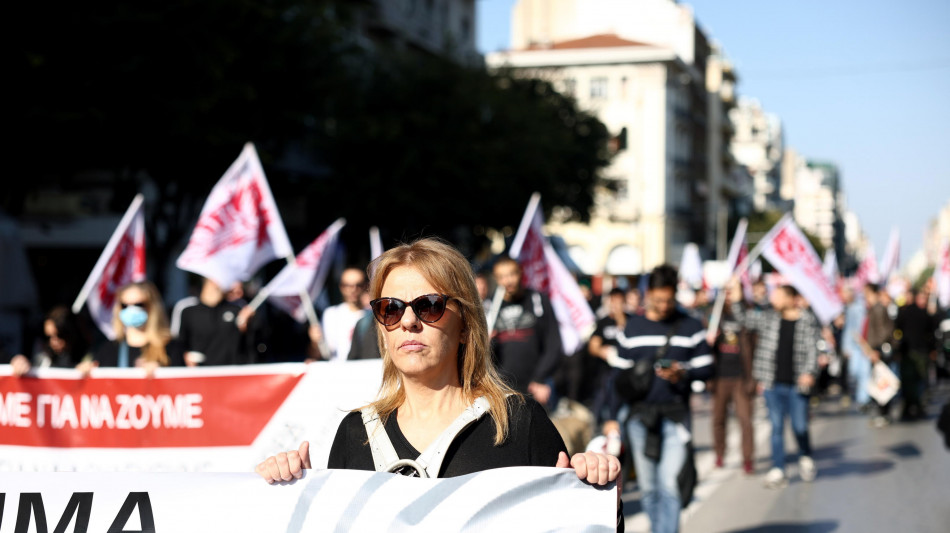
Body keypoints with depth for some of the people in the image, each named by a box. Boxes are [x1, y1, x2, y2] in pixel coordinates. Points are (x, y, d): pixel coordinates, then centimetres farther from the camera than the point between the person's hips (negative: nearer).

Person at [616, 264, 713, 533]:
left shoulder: (690, 327, 4)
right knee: (648, 487, 7)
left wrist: (683, 374, -17)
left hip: (676, 414, -2)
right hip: (640, 415, 2)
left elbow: (706, 368, 4)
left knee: (670, 484, -11)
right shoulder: (632, 327, 9)